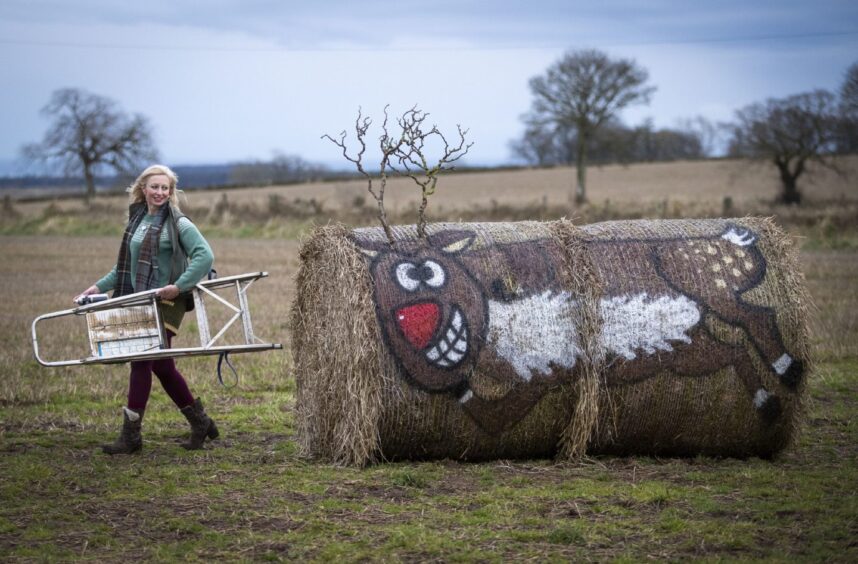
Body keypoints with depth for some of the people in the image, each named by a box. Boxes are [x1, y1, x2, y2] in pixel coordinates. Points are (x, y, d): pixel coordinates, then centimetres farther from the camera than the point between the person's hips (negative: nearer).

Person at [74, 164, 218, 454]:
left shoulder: (178, 223, -6)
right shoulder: (136, 220, 15)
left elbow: (205, 256, -16)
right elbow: (127, 266, 22)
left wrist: (179, 285, -23)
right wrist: (100, 286, 13)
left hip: (166, 303, -7)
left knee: (142, 361, -10)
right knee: (162, 366, 10)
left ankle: (131, 435, -5)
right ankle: (200, 423, 23)